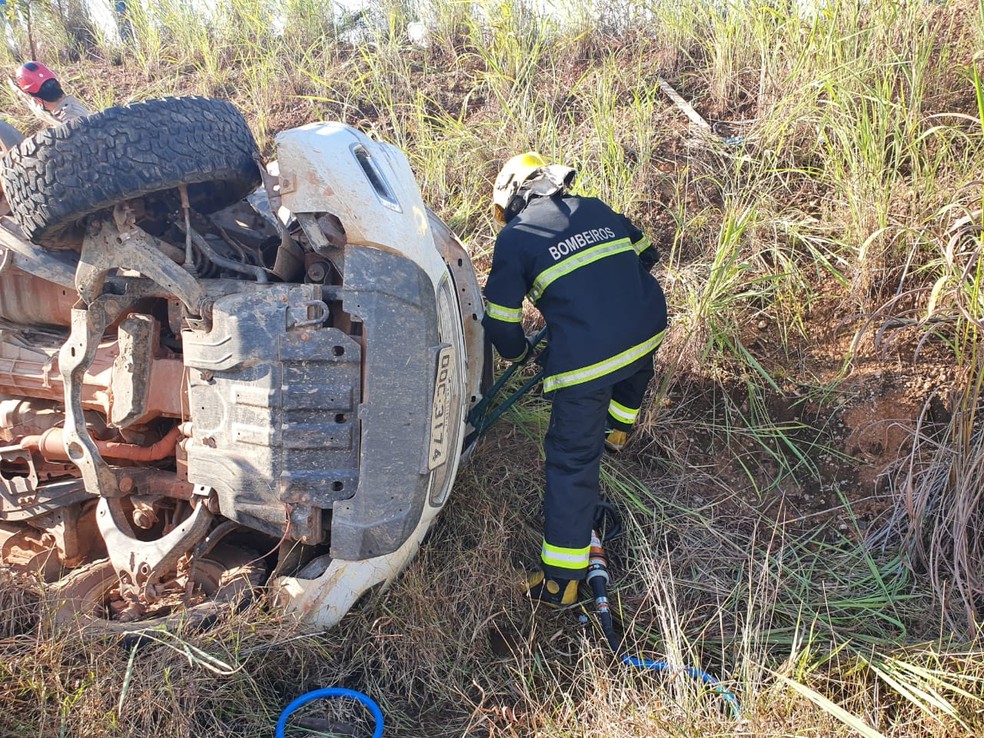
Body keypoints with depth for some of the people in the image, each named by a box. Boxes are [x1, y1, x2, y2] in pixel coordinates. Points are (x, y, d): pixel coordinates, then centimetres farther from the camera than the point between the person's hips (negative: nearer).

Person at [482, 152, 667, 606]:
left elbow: (500, 322, 5)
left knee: (572, 461, 4)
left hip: (585, 358, -5)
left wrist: (521, 353, 25)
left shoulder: (514, 237, 4)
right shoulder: (594, 209, 18)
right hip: (649, 329, 6)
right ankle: (618, 430, 66)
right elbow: (645, 255, 26)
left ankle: (561, 580, 11)